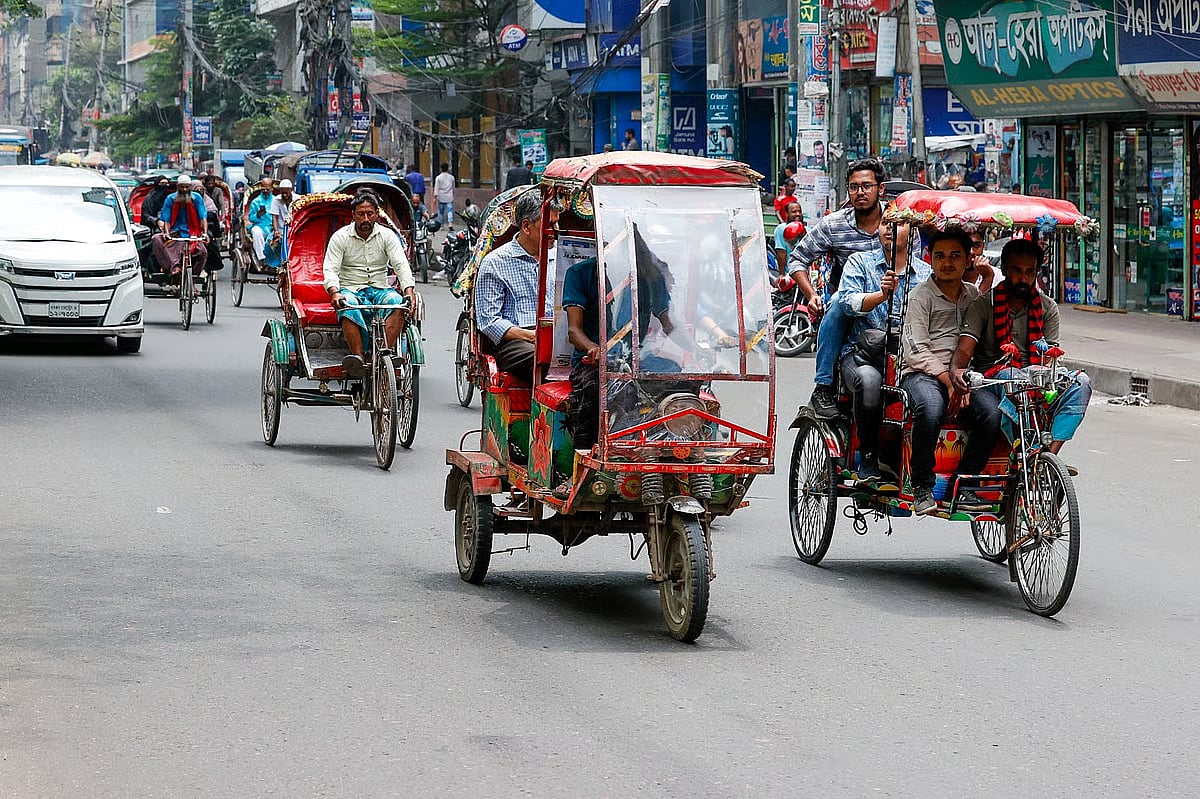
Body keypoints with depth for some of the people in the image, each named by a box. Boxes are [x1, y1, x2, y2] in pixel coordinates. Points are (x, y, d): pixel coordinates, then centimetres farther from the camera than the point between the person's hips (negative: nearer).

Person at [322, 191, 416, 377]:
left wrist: (408, 291, -22)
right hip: (350, 290, -2)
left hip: (380, 290, 2)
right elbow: (330, 269, -7)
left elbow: (401, 265, -4)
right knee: (348, 308, -37)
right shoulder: (340, 237, 1)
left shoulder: (387, 236, 6)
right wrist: (334, 292, -28)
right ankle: (357, 358, -42)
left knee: (396, 301, -32)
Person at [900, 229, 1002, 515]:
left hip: (964, 377, 4)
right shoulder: (921, 296, 4)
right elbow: (915, 350, -6)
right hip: (921, 373, -4)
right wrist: (947, 379, -17)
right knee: (931, 409, -38)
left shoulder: (974, 296, 19)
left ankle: (962, 487, -16)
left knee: (993, 412, -26)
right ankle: (922, 488, -23)